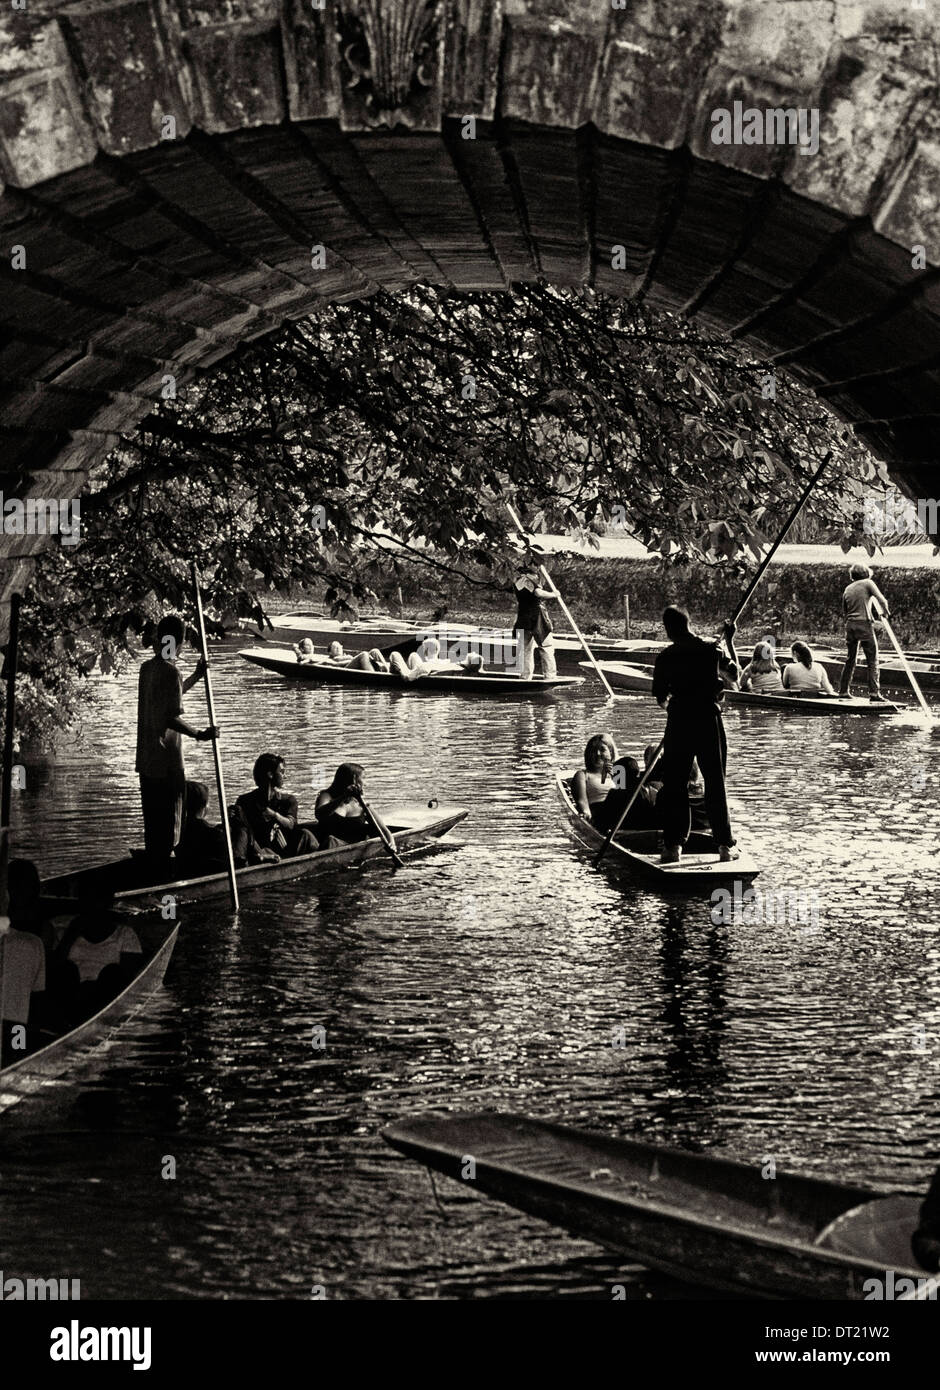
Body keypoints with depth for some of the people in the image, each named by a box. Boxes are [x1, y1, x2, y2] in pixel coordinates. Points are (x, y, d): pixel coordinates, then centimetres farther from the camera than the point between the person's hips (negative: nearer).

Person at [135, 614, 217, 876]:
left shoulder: (148, 668, 9)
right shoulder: (170, 672, -17)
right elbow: (171, 717, -24)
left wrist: (196, 676, 33)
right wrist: (199, 735, -15)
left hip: (146, 761, 8)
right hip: (167, 764, -8)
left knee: (153, 823, 16)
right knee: (168, 825, 0)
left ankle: (152, 871, 23)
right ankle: (162, 874, 3)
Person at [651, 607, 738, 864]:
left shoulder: (665, 657, -5)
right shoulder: (711, 650, -3)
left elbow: (660, 698, -1)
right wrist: (729, 641, 24)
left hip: (679, 724, -1)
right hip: (709, 721, 1)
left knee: (674, 785, 7)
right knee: (715, 784, 8)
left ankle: (673, 845, 4)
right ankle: (725, 845, 9)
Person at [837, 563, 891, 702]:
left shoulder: (847, 589, 14)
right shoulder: (868, 583, 0)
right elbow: (882, 600, -7)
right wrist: (886, 612, 9)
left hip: (850, 624, 5)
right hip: (864, 624, -5)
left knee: (850, 659, 15)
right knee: (872, 660, -3)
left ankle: (843, 690, 16)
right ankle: (874, 692, -10)